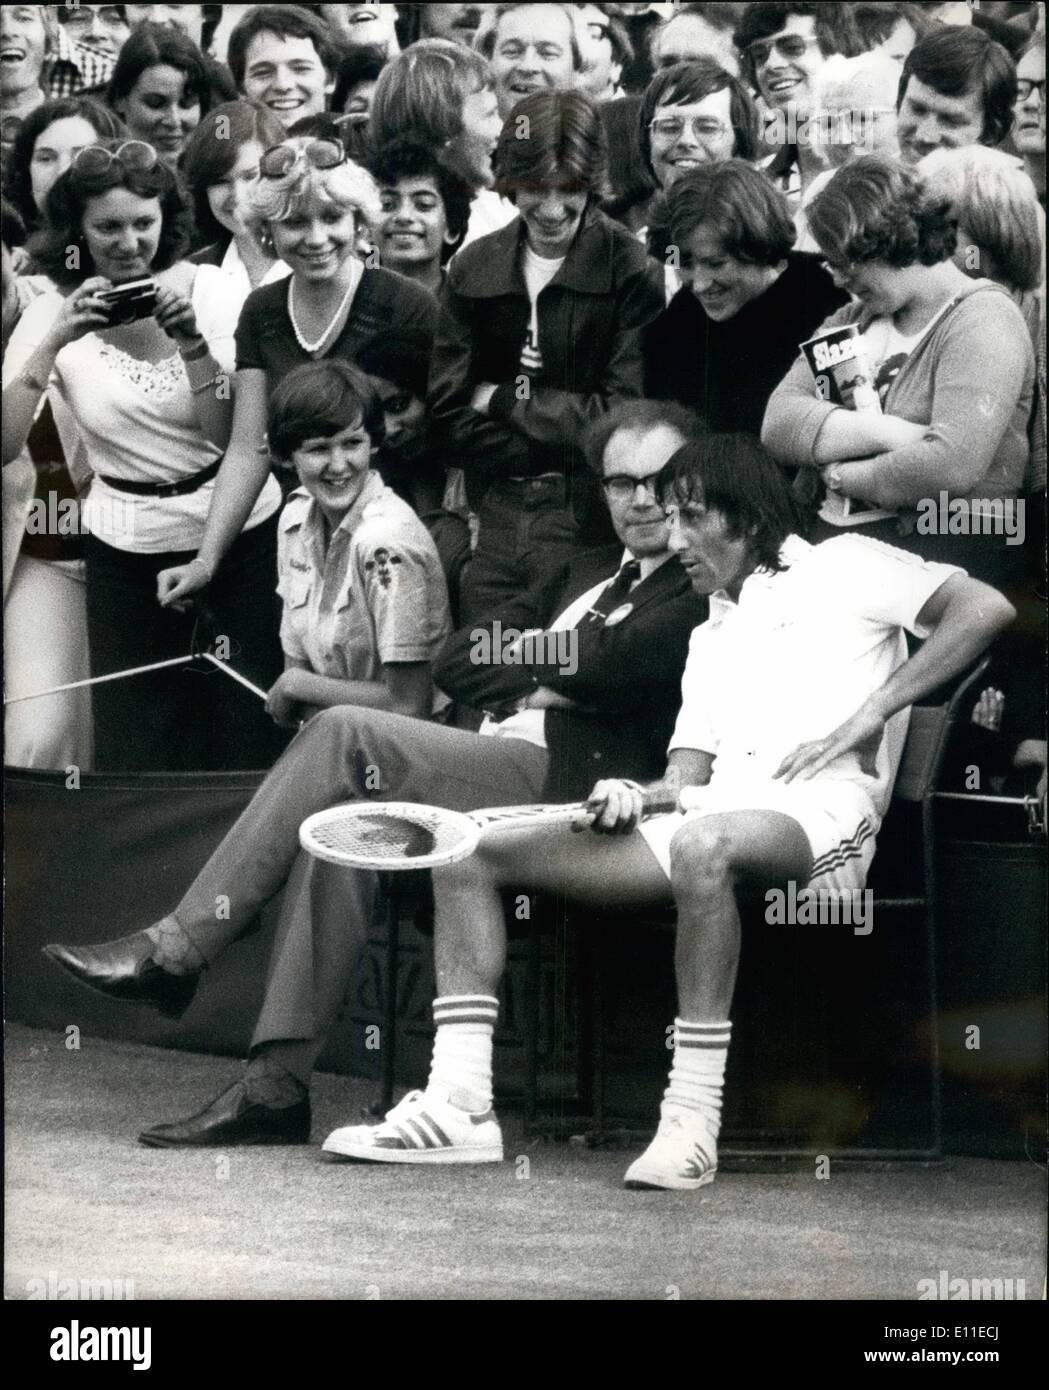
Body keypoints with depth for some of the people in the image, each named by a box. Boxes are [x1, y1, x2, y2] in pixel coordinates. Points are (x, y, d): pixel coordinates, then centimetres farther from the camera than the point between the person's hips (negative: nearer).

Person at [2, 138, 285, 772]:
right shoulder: (53, 313, -4)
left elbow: (233, 435, -8)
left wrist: (189, 338, -21)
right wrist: (56, 340, -23)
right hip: (129, 548, 0)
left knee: (249, 737, 4)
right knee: (135, 748, 5)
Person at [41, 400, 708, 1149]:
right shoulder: (587, 575, 30)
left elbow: (608, 667, -15)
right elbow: (460, 662, 20)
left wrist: (530, 660, 4)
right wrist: (552, 674, 2)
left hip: (561, 785, -8)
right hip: (497, 763, 8)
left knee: (345, 733, -20)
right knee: (340, 816, -19)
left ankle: (173, 950, -17)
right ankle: (276, 1083, -21)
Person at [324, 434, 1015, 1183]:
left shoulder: (841, 568, 9)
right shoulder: (710, 638, 30)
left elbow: (986, 608, -5)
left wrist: (869, 715, -9)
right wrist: (631, 799, -4)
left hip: (821, 813, -8)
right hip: (712, 820, 8)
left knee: (702, 845, -44)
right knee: (469, 848, -3)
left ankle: (693, 1125, -41)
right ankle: (459, 1106, -14)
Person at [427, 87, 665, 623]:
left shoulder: (631, 272, -7)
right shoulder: (473, 269, 6)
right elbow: (449, 417, 2)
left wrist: (503, 398, -5)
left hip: (588, 520, -4)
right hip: (495, 524, 4)